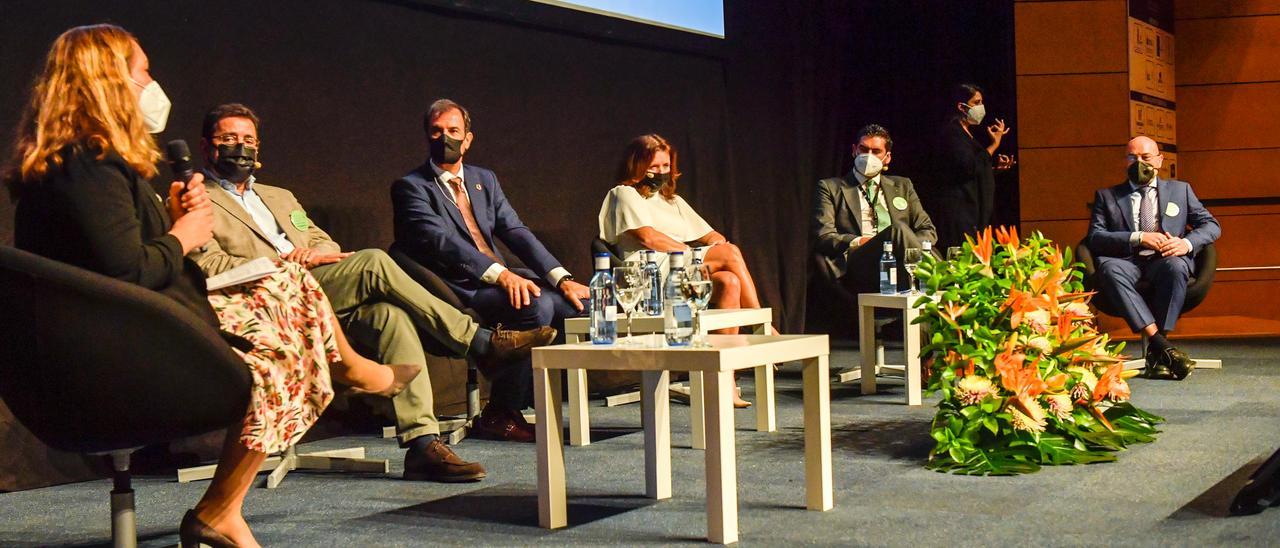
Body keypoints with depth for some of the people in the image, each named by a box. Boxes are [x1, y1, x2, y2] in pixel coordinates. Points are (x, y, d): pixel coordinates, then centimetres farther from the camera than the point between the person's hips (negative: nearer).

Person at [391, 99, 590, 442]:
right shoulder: (410, 187, -2)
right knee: (537, 305, -30)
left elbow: (517, 232, 9)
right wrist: (501, 274, -31)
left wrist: (562, 278, -6)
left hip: (501, 279, 7)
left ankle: (541, 395, 0)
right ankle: (499, 414, -19)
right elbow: (441, 241, -18)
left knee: (578, 302, -11)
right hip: (458, 291, -7)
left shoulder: (485, 180, 19)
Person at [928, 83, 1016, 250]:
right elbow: (969, 167, -22)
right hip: (957, 211, -10)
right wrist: (994, 144, -14)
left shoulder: (966, 133, 20)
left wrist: (995, 166, 13)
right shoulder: (953, 132, -10)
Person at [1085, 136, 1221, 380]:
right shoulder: (1107, 196, 19)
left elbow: (1211, 226, 15)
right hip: (1127, 262, 0)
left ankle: (1156, 352, -33)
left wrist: (1187, 242, -8)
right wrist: (1138, 238, -10)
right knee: (1108, 267, -36)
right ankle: (1161, 345, -42)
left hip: (1165, 261, 0)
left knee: (1175, 266, -37)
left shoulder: (1180, 190, 22)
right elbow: (1094, 237, 4)